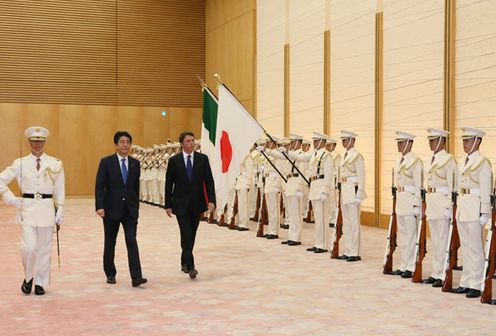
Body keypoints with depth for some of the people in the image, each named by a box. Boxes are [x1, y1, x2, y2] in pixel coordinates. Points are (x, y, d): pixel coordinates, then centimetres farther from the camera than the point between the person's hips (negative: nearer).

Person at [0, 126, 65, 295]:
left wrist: (60, 213, 3)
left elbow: (59, 191, 6)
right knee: (29, 247, -11)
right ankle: (28, 277, 15)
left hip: (47, 210, 1)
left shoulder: (55, 164, 3)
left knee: (44, 248, 5)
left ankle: (40, 283, 18)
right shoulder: (20, 163, 3)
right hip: (27, 210, -1)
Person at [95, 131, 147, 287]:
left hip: (130, 210, 2)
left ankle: (136, 277, -12)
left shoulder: (135, 163, 6)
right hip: (111, 209, -1)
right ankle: (110, 274, 27)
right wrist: (100, 206, -18)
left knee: (132, 242, -8)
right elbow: (99, 186, -8)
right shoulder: (106, 162, -4)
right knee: (110, 243, 11)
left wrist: (136, 207, 13)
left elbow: (136, 187, 12)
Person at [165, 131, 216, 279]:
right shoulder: (174, 160, -2)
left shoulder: (203, 159, 1)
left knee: (192, 234, 12)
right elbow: (169, 183, 1)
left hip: (196, 203, 3)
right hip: (181, 203, -2)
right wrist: (168, 205, -2)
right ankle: (190, 266, -13)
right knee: (186, 234, -11)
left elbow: (209, 181, -1)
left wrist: (211, 200, -11)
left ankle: (184, 261, 30)